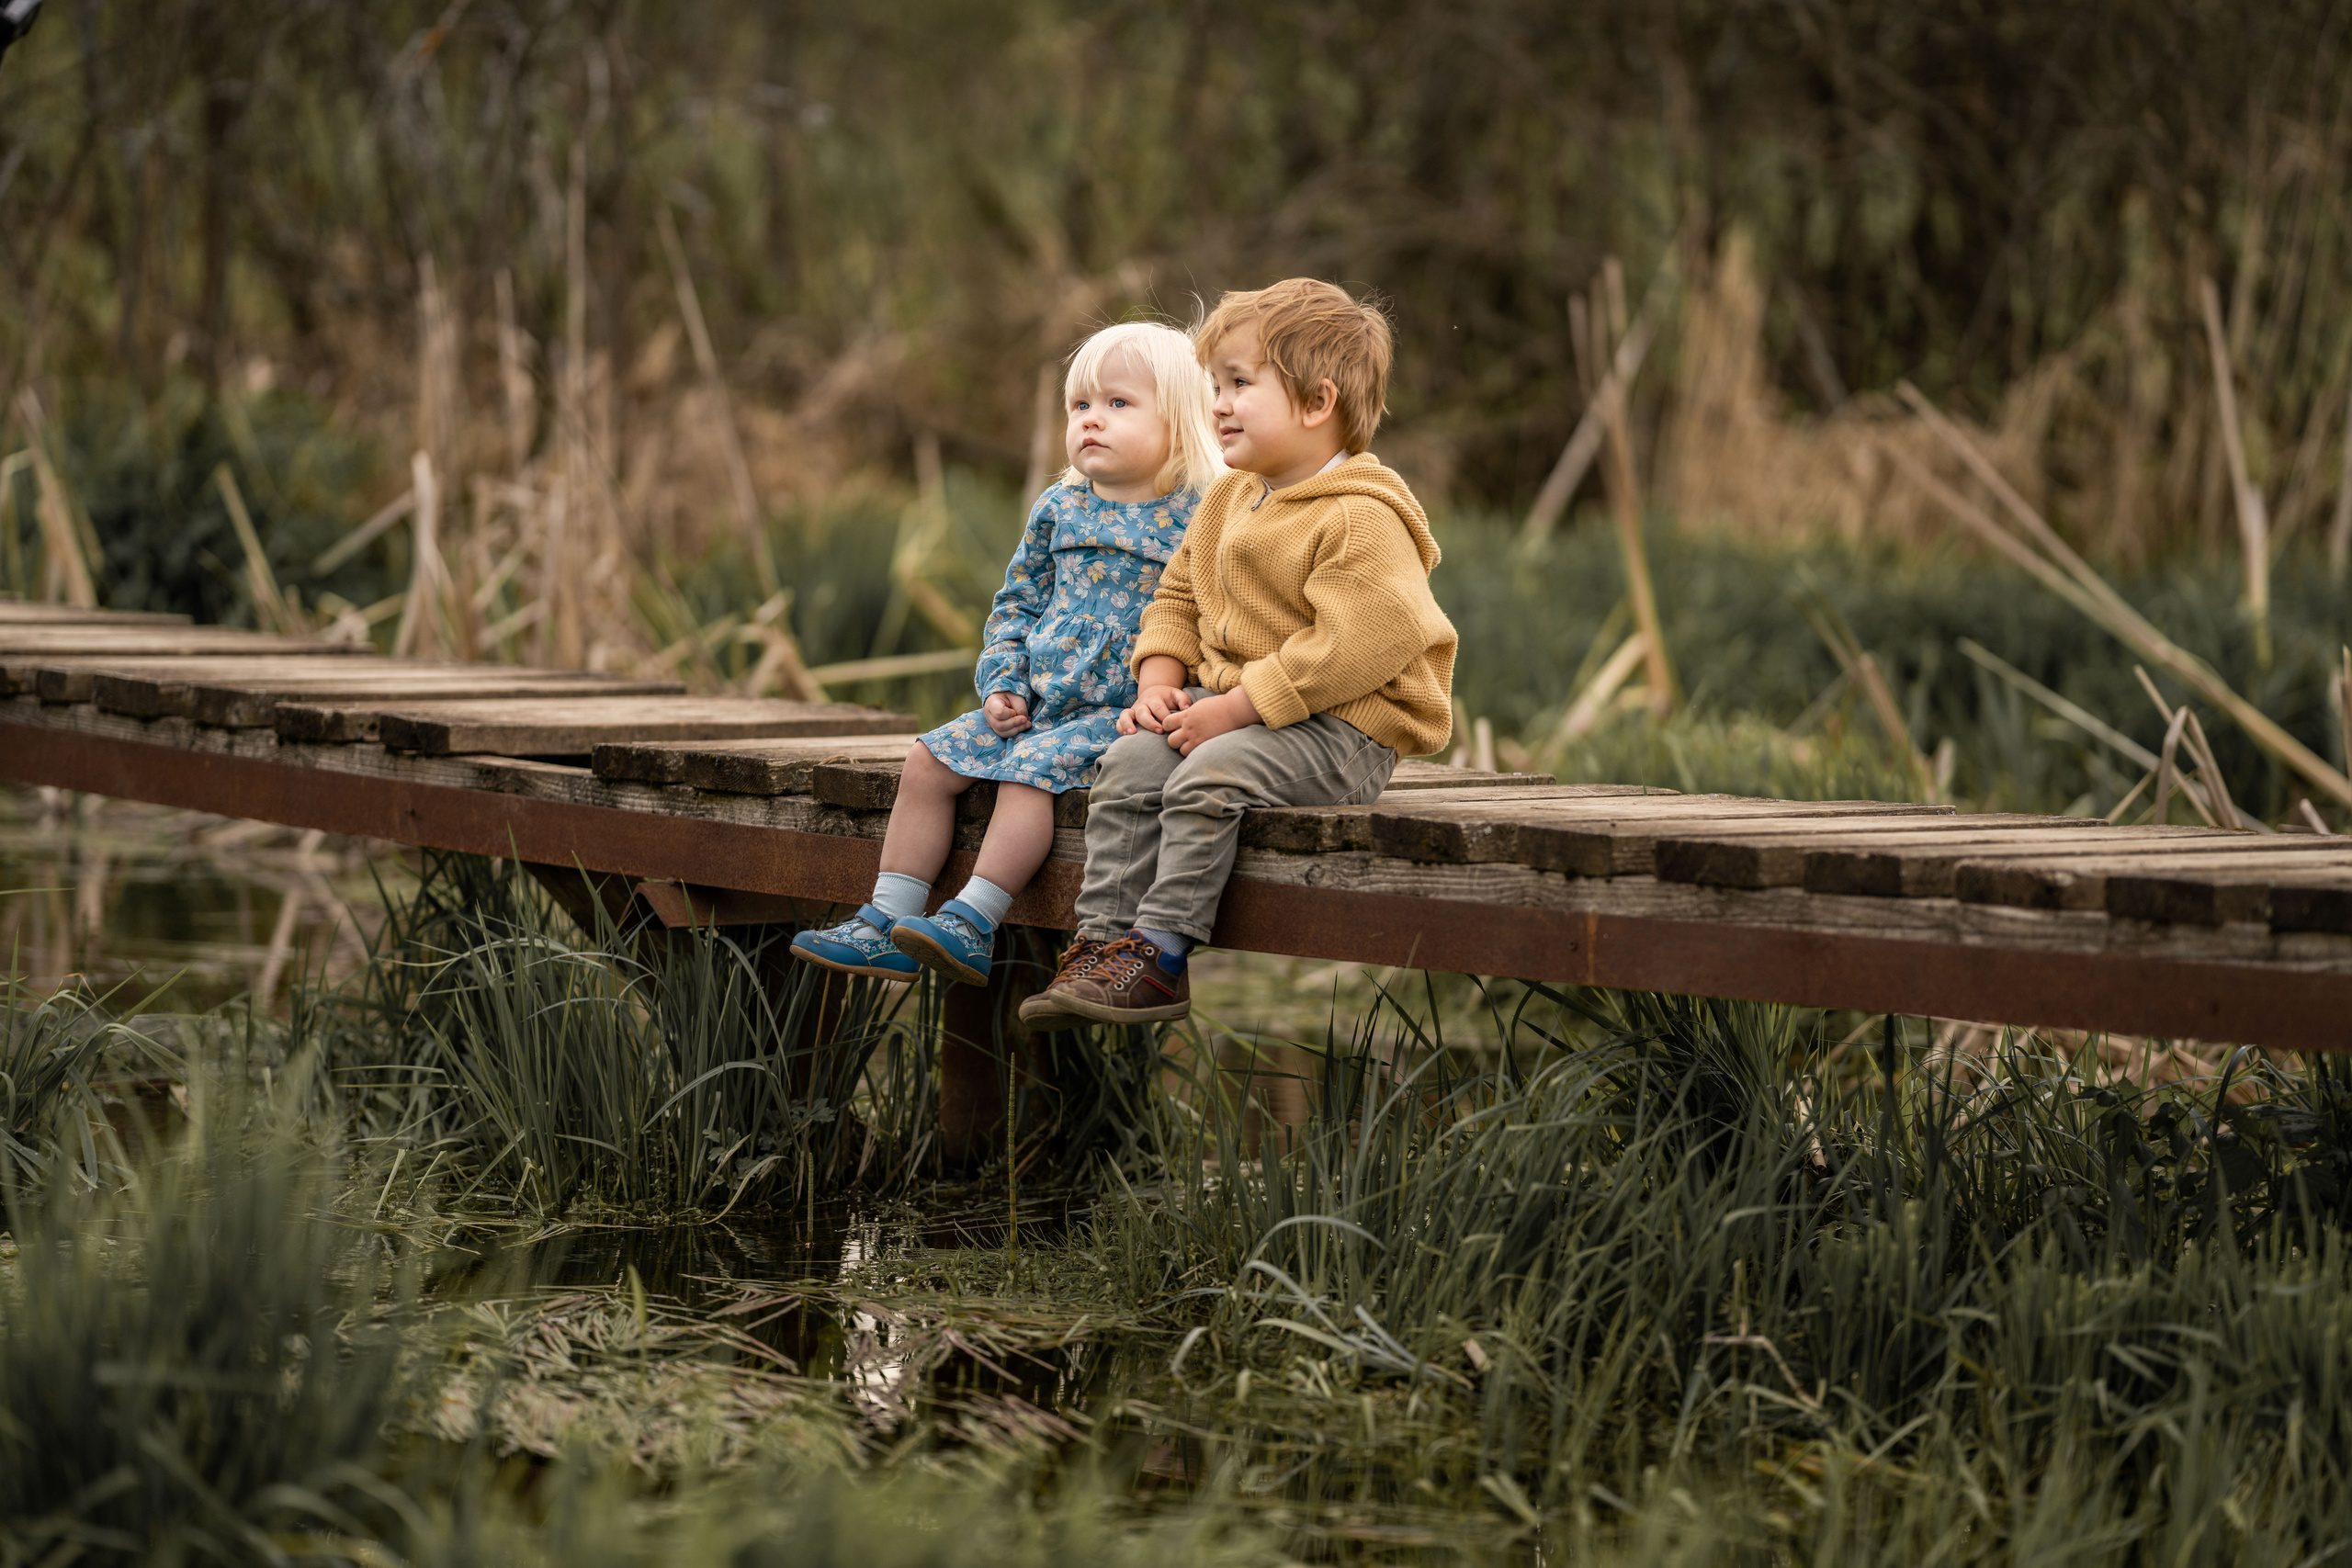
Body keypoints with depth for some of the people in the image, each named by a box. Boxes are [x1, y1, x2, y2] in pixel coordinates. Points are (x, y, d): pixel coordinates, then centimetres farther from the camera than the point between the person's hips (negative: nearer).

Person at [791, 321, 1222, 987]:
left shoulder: (1198, 519, -7)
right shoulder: (1058, 509, 13)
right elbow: (1016, 603, 19)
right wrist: (1002, 684, 4)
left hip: (1122, 712, -7)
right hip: (1033, 703, 7)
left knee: (1029, 767, -29)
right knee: (928, 761, -4)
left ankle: (973, 921, -29)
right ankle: (888, 921, -4)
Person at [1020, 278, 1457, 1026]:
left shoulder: (1361, 518, -17)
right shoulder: (1229, 499, 14)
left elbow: (1355, 646, -26)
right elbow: (1178, 596, 22)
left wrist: (1232, 709, -24)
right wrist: (1159, 683, 1)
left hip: (1340, 725, -8)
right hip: (1231, 705, 8)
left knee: (1207, 777, -28)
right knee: (1129, 763, -13)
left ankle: (1159, 957, -22)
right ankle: (1101, 942, -13)